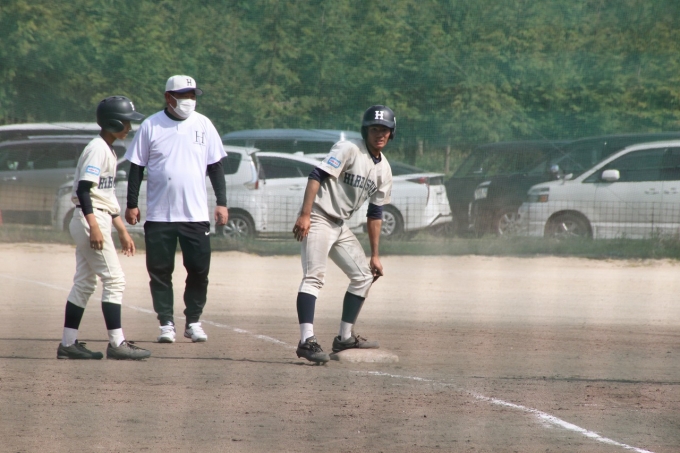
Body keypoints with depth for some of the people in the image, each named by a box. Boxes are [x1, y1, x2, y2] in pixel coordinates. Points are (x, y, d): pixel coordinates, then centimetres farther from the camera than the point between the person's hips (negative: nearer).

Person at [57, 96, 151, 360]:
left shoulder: (108, 151, 17)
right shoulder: (97, 149, -13)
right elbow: (84, 189, -22)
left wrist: (122, 231, 23)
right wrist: (94, 227, -29)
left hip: (95, 221, 10)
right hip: (90, 219, -10)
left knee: (84, 284, 10)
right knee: (114, 280, -8)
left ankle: (68, 344, 12)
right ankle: (117, 343, -8)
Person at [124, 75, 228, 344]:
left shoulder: (203, 125, 6)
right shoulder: (150, 126, 1)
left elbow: (215, 166, 9)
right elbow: (136, 167, 4)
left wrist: (222, 203, 3)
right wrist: (131, 204, -1)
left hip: (196, 215, 1)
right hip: (158, 216, -1)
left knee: (199, 270, 0)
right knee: (160, 271, 1)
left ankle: (193, 322, 13)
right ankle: (166, 323, 9)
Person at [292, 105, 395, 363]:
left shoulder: (383, 169, 11)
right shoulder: (348, 149, -12)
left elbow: (375, 213, 15)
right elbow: (317, 176, -21)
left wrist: (375, 254, 14)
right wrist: (305, 215, -30)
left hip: (341, 226, 9)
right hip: (318, 219, -9)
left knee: (364, 276, 10)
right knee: (314, 276, -19)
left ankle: (345, 338, 18)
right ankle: (307, 341, -28)